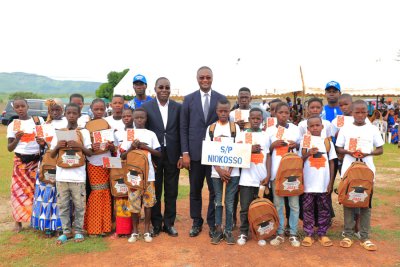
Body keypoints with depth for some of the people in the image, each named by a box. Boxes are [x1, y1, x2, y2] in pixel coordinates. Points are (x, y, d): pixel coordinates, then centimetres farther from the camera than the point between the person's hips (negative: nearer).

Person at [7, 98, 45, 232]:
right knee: (19, 189, 1)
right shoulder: (12, 125, 1)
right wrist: (17, 139, -20)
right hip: (20, 160, 0)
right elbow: (9, 148, 0)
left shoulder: (39, 120, 3)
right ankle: (18, 221, 12)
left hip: (37, 159, 0)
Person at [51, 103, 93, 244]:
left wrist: (79, 146, -16)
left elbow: (90, 153, 0)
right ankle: (66, 231, 22)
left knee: (79, 205, 5)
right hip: (61, 175, 3)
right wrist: (57, 146, -10)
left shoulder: (84, 132, 2)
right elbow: (52, 155, 10)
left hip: (78, 176, -2)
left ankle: (78, 231, 19)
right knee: (63, 205, 9)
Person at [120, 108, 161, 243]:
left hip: (148, 174, 0)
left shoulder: (151, 134, 5)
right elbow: (122, 156, 4)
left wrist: (145, 146, -9)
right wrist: (132, 147, -12)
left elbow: (159, 154, 3)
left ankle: (147, 230, 18)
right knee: (134, 203, 3)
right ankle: (135, 231, 18)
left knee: (148, 202, 5)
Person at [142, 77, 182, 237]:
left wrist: (182, 155, -2)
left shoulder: (178, 107, 3)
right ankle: (156, 224, 24)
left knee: (171, 192, 10)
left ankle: (169, 224, 23)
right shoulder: (146, 107, -1)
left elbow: (182, 132, 3)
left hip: (173, 156, 1)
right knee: (155, 192, 10)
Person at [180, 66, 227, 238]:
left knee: (215, 190, 7)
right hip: (195, 152, 1)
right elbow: (183, 127, 3)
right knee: (195, 190, 11)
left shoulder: (221, 99, 3)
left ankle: (213, 223, 23)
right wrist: (185, 152, -4)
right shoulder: (189, 99, 4)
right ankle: (196, 222, 27)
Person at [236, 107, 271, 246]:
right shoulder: (243, 135, 4)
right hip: (247, 178, -1)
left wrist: (268, 175, -3)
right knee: (245, 208, 3)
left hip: (262, 178, 1)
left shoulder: (266, 136, 8)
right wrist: (250, 150, -14)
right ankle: (243, 233, 15)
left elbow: (268, 156, 5)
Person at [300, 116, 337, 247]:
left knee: (324, 209, 9)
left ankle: (322, 234, 22)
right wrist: (308, 153, -15)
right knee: (308, 209, 6)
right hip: (308, 183, -1)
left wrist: (331, 182, 2)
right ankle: (308, 234, 17)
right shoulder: (304, 142, 2)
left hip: (324, 183, 1)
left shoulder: (328, 142, 4)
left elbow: (331, 162, 6)